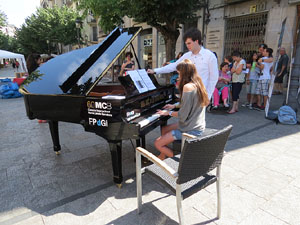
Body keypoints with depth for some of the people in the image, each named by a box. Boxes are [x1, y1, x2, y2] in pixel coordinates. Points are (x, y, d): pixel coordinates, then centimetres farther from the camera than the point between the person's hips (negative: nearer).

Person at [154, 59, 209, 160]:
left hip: (190, 130, -10)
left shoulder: (188, 87, -23)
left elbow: (182, 116, -22)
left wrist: (169, 113, -5)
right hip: (198, 125, 10)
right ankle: (163, 156, 32)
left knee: (158, 144, -4)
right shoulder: (197, 84, 6)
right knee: (164, 129, 23)